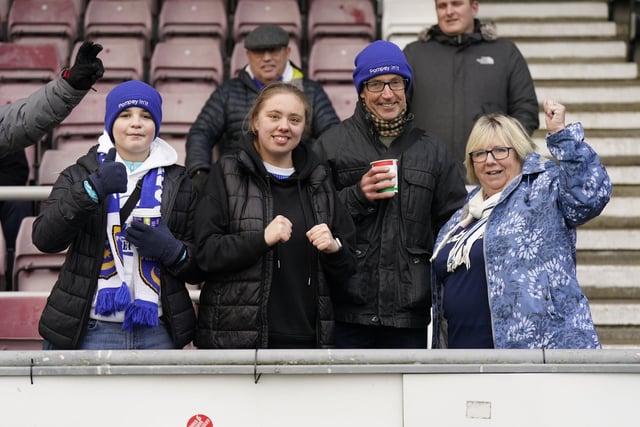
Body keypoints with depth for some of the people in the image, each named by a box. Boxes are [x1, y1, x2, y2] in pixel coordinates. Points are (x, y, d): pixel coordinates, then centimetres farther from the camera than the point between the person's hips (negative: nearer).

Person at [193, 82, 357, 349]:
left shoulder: (319, 182, 15)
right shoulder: (227, 174, 5)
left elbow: (347, 271, 16)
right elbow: (204, 251, -5)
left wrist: (334, 249, -6)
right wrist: (262, 239, -18)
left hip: (306, 336, 3)